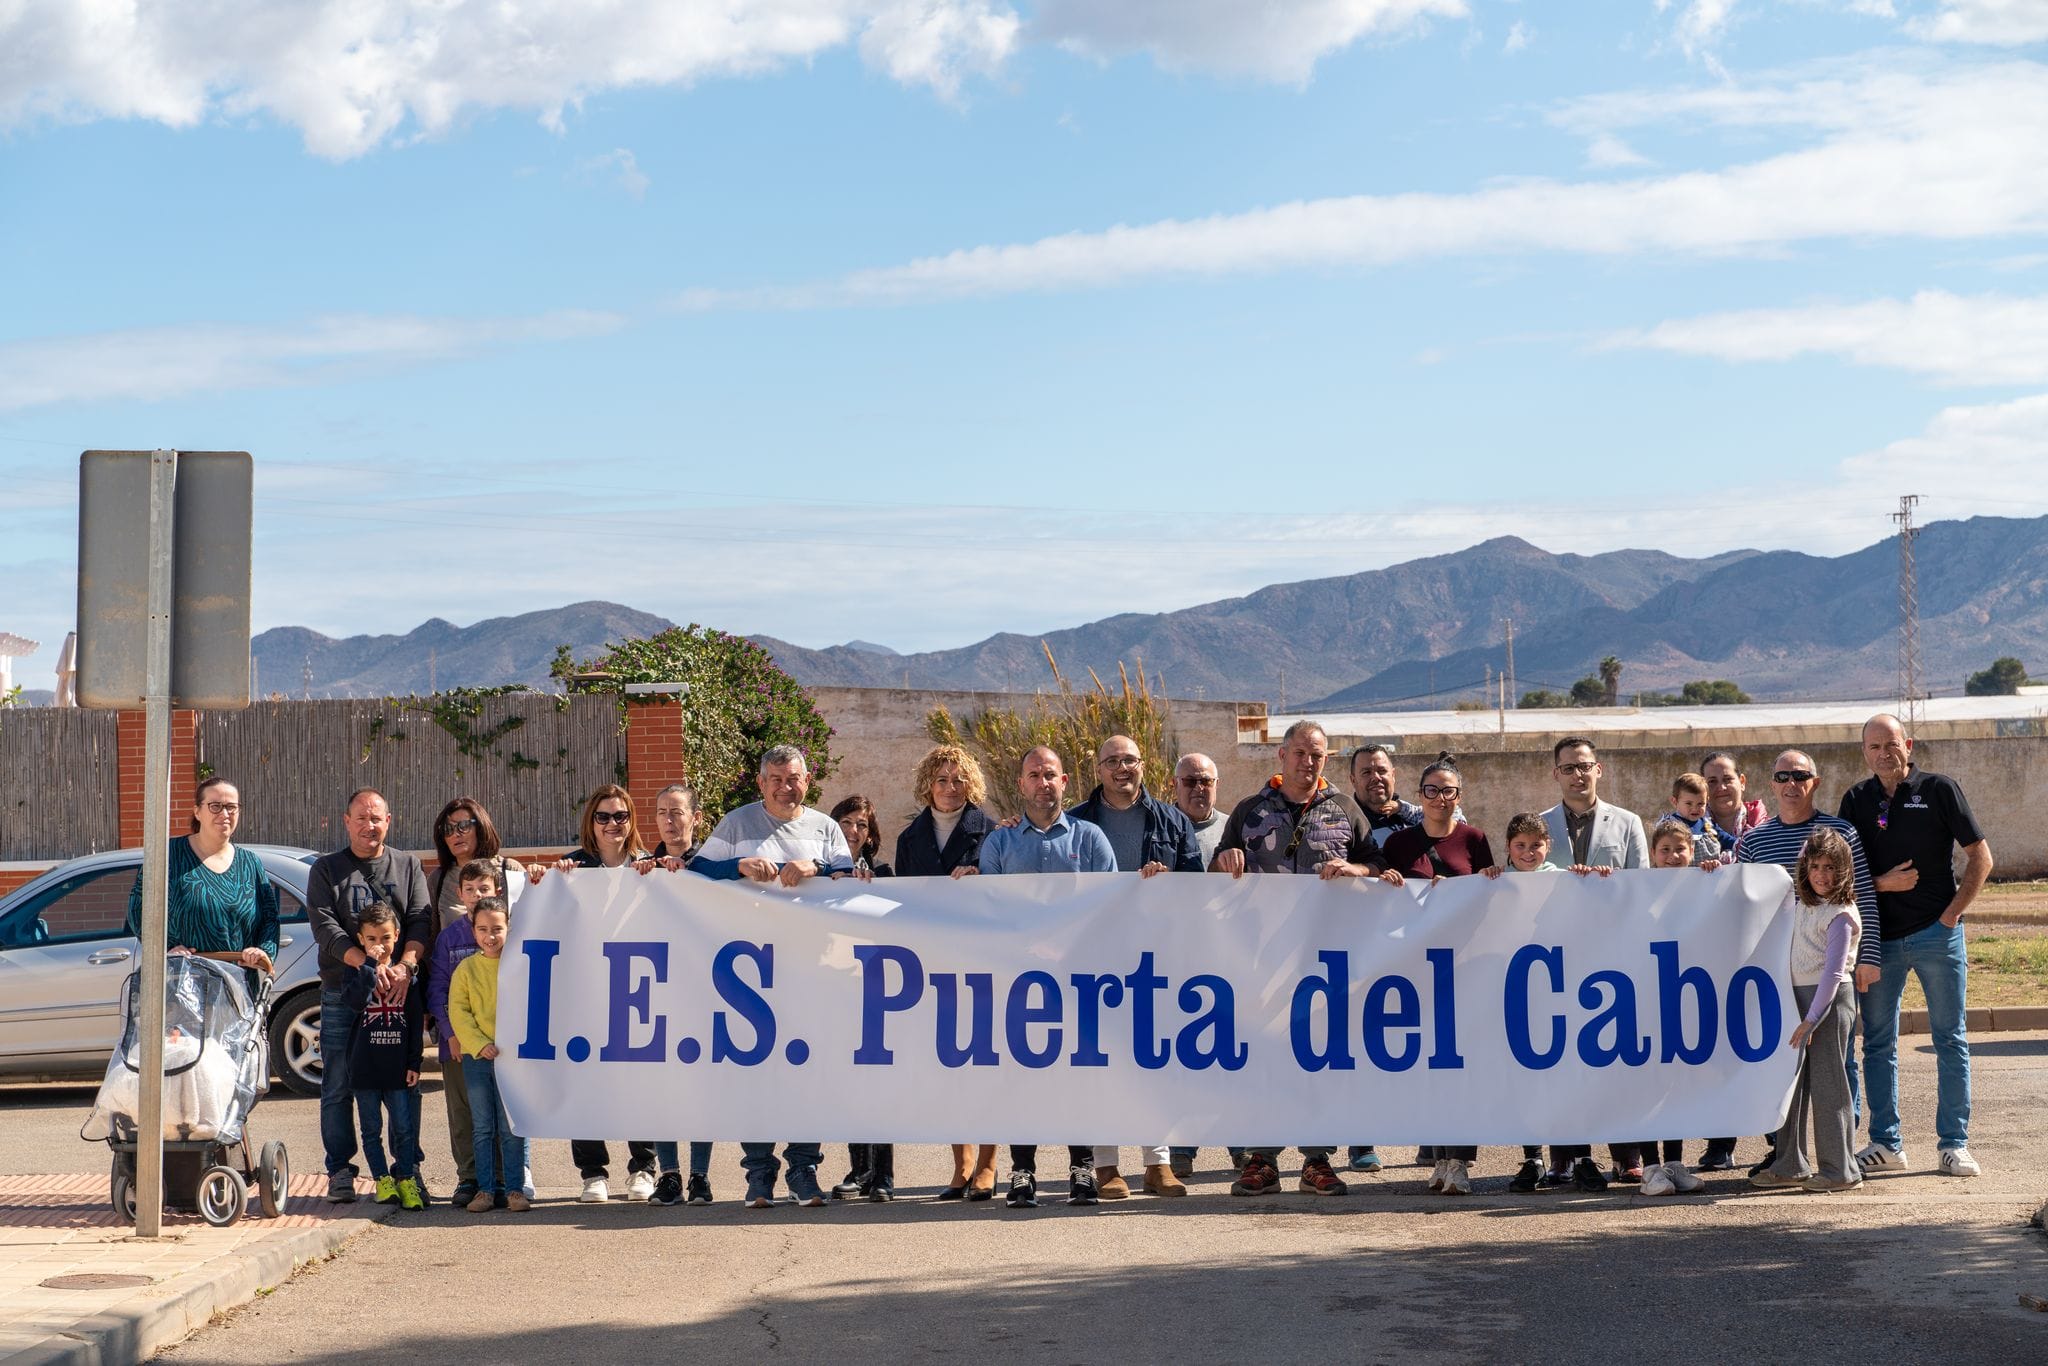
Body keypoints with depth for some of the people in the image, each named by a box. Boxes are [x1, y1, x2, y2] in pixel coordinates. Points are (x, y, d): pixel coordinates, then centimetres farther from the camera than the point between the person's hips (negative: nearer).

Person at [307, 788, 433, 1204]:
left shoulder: (408, 866, 13)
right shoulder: (325, 870, 8)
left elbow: (421, 921, 2)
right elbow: (325, 925, -5)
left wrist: (405, 965, -18)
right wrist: (368, 964, -19)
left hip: (399, 992, 1)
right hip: (342, 993, -1)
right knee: (338, 1087, 0)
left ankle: (410, 1170, 8)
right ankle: (341, 1172, 7)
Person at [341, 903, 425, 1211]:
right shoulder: (357, 971, 1)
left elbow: (416, 1021, 7)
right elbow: (355, 1001, -21)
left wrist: (414, 1062, 2)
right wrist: (370, 963, -24)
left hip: (397, 1066, 1)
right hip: (365, 1066, -1)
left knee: (403, 1127, 0)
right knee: (371, 1129, 6)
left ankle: (406, 1180, 9)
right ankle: (383, 1180, 14)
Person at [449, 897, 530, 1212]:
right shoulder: (467, 968, 4)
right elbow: (458, 1011, 1)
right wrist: (479, 1043, -11)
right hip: (476, 1056, 2)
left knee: (512, 1128, 1)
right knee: (483, 1127, 7)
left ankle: (514, 1188, 8)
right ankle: (485, 1188, 13)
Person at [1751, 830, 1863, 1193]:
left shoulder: (1840, 915, -13)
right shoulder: (1798, 901, 11)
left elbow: (1833, 972, -19)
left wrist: (1811, 1020, -22)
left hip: (1829, 1001, -8)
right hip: (1798, 998, 8)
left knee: (1827, 1084, -6)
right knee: (1791, 1082, 10)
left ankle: (1840, 1170, 0)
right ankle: (1790, 1165, 18)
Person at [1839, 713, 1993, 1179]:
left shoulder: (1938, 789, -1)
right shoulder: (1856, 800, 8)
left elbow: (1980, 857, 0)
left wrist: (1952, 913, -7)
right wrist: (1881, 883, -9)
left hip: (1936, 932, -3)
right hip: (1880, 938, 3)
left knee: (1950, 1040, 1)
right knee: (1878, 1044, 4)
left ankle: (1954, 1144, 6)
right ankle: (1885, 1143, 11)